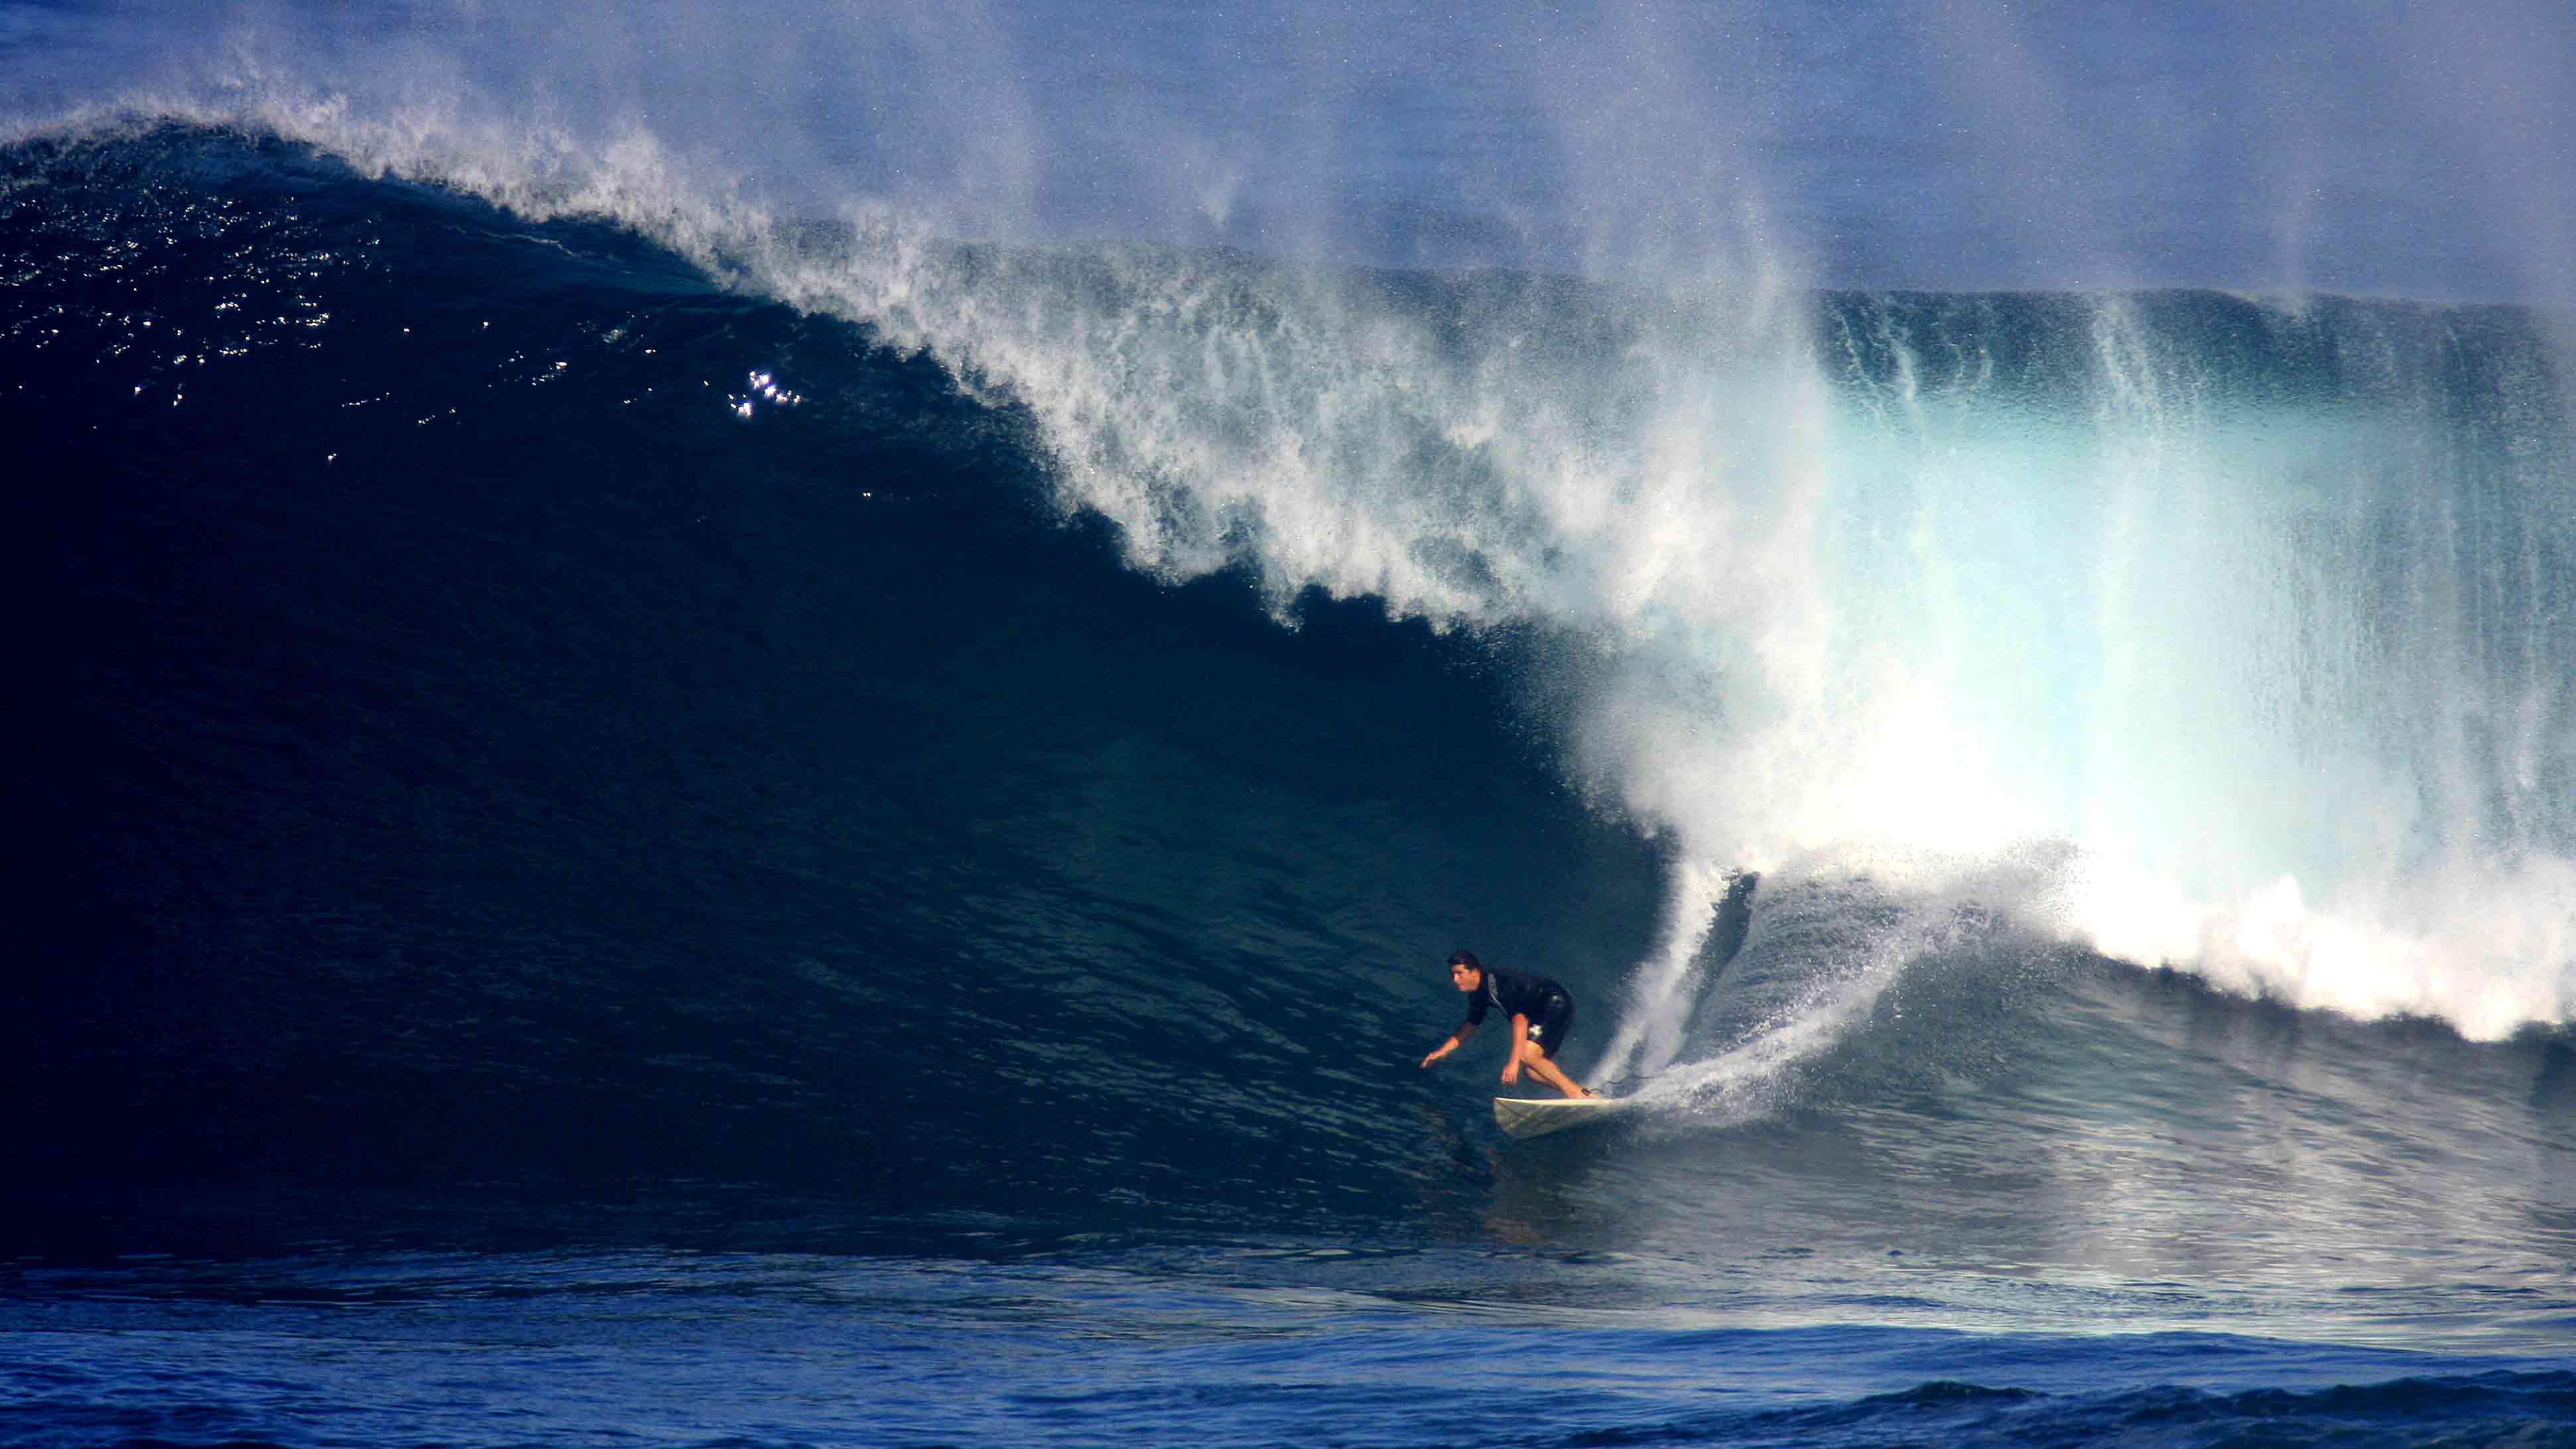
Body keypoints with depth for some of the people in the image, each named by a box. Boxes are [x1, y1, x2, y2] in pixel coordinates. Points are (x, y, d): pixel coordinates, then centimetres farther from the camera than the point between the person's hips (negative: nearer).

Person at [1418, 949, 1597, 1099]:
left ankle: (1577, 1093, -22)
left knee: (1527, 1055, -27)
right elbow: (1471, 1025, 21)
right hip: (1541, 1013, 10)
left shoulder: (1501, 982, -26)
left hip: (1557, 1002, -10)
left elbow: (1520, 1019, -34)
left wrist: (1513, 1062, -40)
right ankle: (1585, 1095, 3)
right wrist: (1441, 1051, 14)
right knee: (1534, 1072, -1)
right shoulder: (1478, 995, 3)